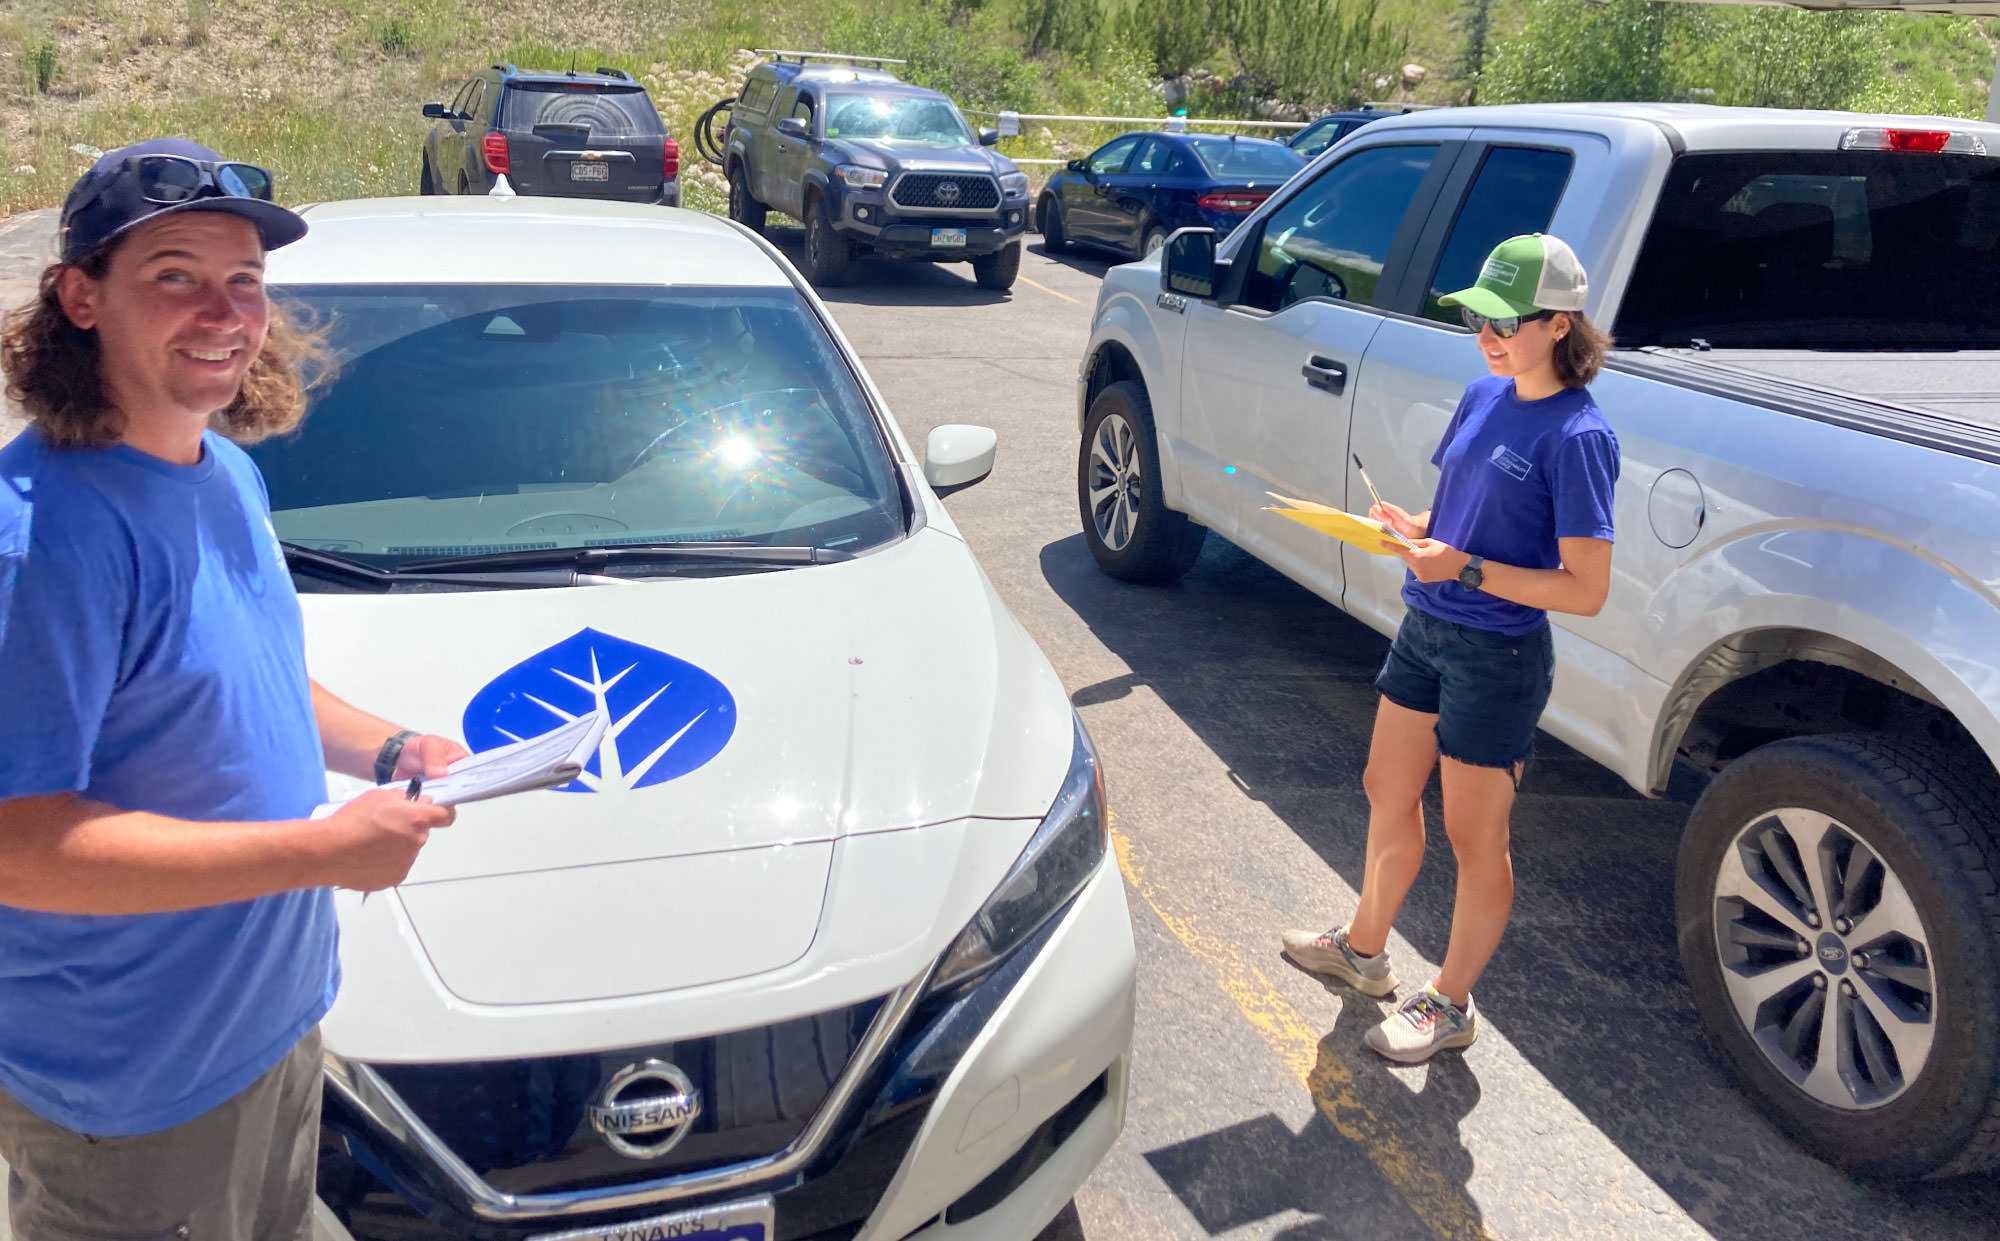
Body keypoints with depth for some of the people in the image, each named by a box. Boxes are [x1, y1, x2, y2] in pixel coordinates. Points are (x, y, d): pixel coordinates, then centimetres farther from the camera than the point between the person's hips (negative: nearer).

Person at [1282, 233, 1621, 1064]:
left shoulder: (1575, 436, -20)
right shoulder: (1485, 397, 4)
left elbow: (1585, 590, -21)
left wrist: (1464, 567, -25)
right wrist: (1411, 528, -6)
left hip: (1497, 659, -8)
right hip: (1425, 631, 8)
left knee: (1473, 838, 8)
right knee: (1388, 793, 21)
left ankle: (1450, 1006, 27)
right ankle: (1364, 948, 43)